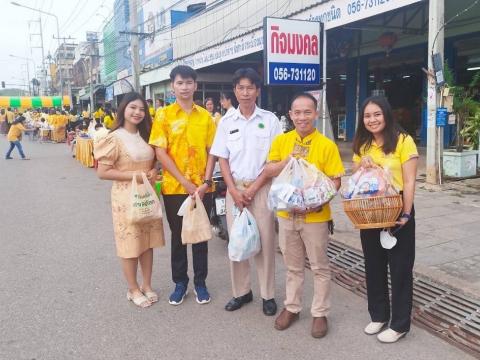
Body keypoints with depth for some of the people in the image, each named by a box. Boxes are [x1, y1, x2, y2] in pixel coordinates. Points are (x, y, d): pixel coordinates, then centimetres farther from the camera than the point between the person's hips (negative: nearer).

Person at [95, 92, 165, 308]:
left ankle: (147, 285, 27)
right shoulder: (115, 138, -11)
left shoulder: (145, 135, 11)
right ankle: (133, 290, 20)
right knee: (130, 243, 4)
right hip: (126, 197, -6)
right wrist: (132, 175, -19)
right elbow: (102, 172, -14)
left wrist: (153, 171, -2)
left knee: (148, 241, 12)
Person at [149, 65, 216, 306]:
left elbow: (211, 152, 4)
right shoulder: (164, 115, -2)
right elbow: (160, 153, -7)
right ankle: (180, 283, 26)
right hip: (174, 187, -1)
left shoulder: (205, 116, 4)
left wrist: (206, 182, -9)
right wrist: (185, 182, -13)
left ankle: (200, 282, 25)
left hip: (202, 188, 2)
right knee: (178, 236, 11)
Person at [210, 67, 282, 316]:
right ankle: (241, 291, 21)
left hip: (261, 187, -2)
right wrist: (234, 190, -6)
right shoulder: (226, 122, 6)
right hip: (235, 187, 2)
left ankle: (267, 295, 15)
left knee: (265, 240, 1)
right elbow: (222, 159, 5)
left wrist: (254, 188, -9)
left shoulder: (269, 120, 0)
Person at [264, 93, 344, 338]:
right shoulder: (281, 141, 1)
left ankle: (320, 313, 25)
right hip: (286, 213, 3)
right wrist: (287, 161, -18)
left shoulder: (327, 145, -9)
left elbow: (335, 181, -9)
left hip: (315, 216, -3)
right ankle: (291, 307, 34)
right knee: (293, 266, 18)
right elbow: (268, 171, 0)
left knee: (319, 267, 10)